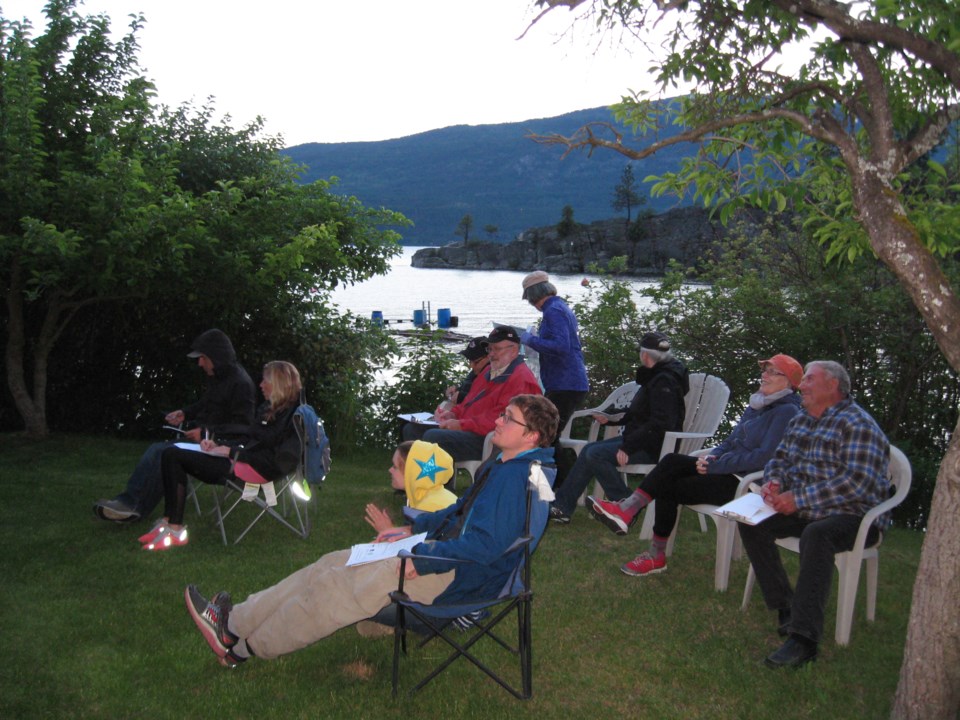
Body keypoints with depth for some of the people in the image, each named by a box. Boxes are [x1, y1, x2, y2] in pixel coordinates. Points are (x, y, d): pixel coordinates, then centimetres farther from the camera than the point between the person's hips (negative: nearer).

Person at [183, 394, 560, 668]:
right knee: (333, 564, 6)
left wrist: (421, 561, -24)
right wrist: (412, 529, 16)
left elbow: (486, 545, -30)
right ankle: (236, 622, 10)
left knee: (335, 587, -7)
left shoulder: (513, 477, -23)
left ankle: (243, 647, 11)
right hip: (443, 548, 10)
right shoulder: (504, 467, 11)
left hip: (456, 576, -10)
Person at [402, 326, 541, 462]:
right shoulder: (490, 371, 22)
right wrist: (454, 413, 9)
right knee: (412, 429, 5)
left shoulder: (521, 379, -13)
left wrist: (462, 425, -21)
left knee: (433, 436, -30)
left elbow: (501, 419, -23)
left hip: (488, 439, -11)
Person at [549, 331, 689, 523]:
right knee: (589, 449, 5)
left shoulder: (664, 381, -18)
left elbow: (660, 424, -26)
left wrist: (628, 447, -26)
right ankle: (561, 507, 5)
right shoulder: (656, 376, 14)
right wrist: (610, 419, 21)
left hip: (653, 447, -10)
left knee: (595, 454, -20)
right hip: (643, 439, 11)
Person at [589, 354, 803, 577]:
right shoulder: (756, 404, 15)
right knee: (672, 461, -14)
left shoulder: (787, 411, -12)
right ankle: (628, 509, -20)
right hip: (729, 469, 8)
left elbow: (764, 457, -21)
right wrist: (712, 456, -3)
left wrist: (715, 466, -19)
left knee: (670, 487, -15)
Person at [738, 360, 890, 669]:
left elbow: (858, 482, -23)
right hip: (805, 510, 8)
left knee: (815, 535, -38)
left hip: (854, 516, -8)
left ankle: (804, 639, -40)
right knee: (752, 524, -11)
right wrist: (774, 482, -3)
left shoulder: (857, 424, -12)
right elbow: (780, 459, 22)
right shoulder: (801, 421, 15)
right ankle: (786, 607, -9)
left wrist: (799, 499, -25)